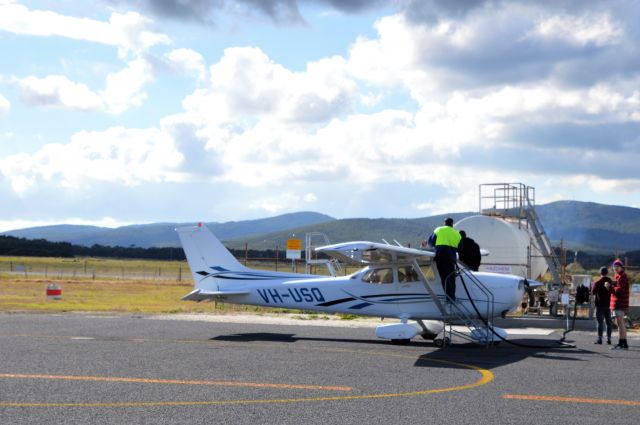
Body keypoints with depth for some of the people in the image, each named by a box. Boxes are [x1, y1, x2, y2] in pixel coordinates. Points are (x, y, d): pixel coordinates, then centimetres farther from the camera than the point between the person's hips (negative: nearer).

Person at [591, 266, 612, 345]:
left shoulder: (597, 283, -11)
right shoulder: (611, 282, 2)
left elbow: (593, 292, -4)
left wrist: (593, 285, 11)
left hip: (600, 304, -4)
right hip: (608, 304, 4)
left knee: (600, 322, -3)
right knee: (609, 322, 9)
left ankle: (599, 339, -6)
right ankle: (609, 339, 9)